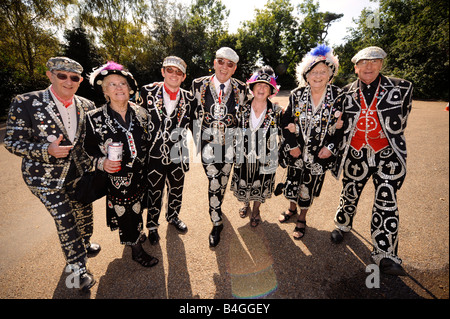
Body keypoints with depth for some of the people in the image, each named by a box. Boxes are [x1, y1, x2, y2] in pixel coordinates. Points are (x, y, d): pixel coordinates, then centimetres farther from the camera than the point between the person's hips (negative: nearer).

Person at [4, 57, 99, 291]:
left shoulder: (86, 106, -2)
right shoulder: (26, 103, -13)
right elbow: (12, 142, -11)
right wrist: (47, 150, -27)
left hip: (79, 171, 4)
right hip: (46, 175, -3)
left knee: (84, 211, 19)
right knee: (64, 220, 6)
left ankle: (85, 242, 50)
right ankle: (78, 267, 27)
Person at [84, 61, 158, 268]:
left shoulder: (141, 113, -2)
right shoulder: (95, 118, -10)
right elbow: (89, 148, -4)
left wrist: (148, 169, 8)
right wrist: (102, 162, -22)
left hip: (140, 175, 3)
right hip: (116, 178, -3)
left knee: (137, 209, 20)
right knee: (124, 212, 11)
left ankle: (136, 234, 50)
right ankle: (136, 250, 33)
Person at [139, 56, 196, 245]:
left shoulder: (188, 98, 1)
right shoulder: (148, 92, -4)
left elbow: (193, 125, 8)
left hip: (178, 155, 2)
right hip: (154, 154, -2)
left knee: (176, 189, 20)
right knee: (154, 192, 14)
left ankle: (173, 216, 48)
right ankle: (152, 225, 39)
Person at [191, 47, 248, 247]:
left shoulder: (240, 88, 1)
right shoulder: (199, 85, -1)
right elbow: (194, 114, 5)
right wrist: (197, 139, 4)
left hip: (230, 142, 2)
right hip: (208, 142, -1)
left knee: (223, 180, 15)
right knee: (213, 182, -3)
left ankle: (216, 208, 44)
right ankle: (217, 223, 16)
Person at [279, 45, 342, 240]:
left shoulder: (338, 96, -7)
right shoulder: (297, 95, -4)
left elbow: (344, 126, -1)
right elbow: (286, 121, 0)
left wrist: (332, 147, -11)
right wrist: (291, 145, -6)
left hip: (320, 154, -1)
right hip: (297, 150, 2)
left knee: (310, 187, 12)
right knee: (292, 182, 15)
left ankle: (302, 218, 36)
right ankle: (292, 208, 46)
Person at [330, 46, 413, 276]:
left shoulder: (401, 88, 0)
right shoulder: (347, 94, 3)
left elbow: (401, 122, 10)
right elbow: (340, 125, 12)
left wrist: (391, 138, 8)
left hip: (387, 155, -1)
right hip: (355, 154, 1)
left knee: (386, 201, -2)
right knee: (350, 194, 14)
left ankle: (385, 254, 10)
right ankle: (343, 224, 41)